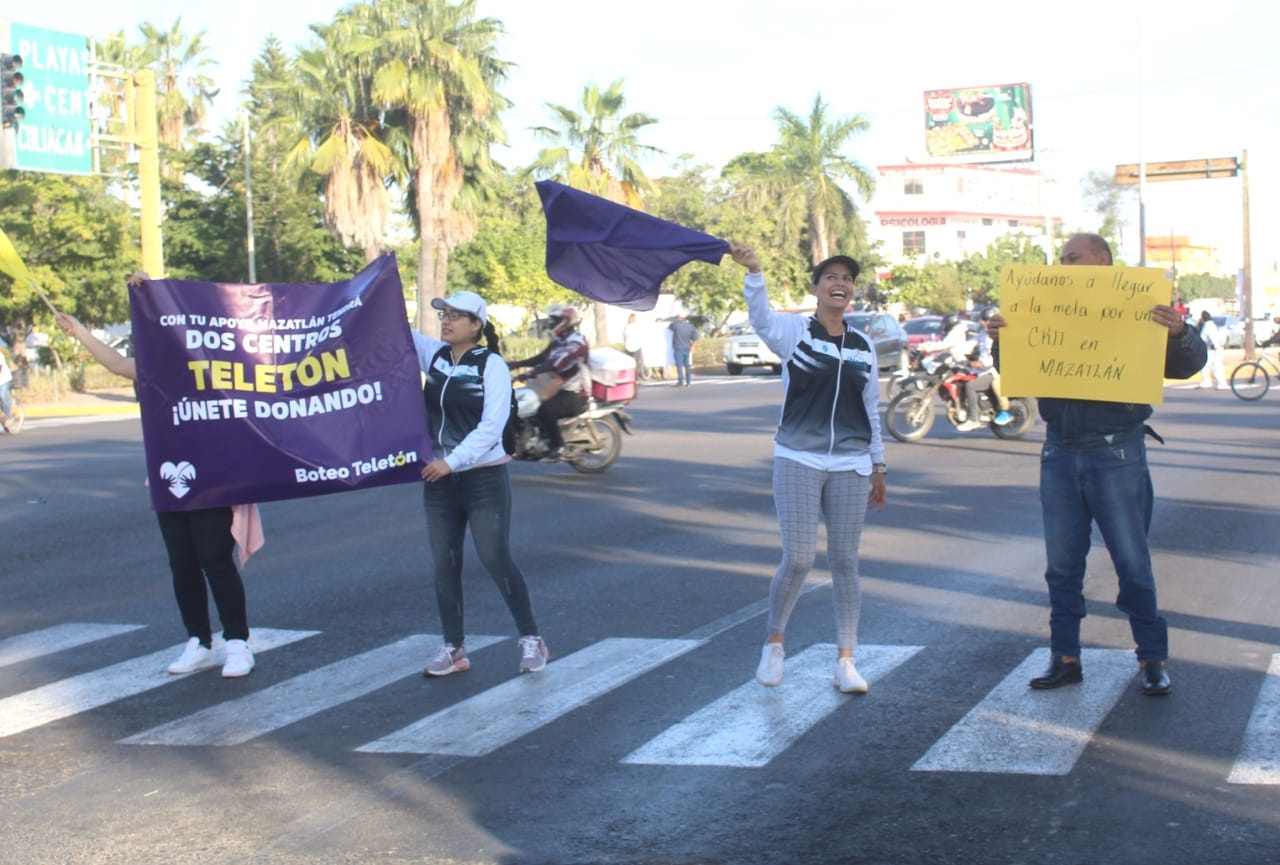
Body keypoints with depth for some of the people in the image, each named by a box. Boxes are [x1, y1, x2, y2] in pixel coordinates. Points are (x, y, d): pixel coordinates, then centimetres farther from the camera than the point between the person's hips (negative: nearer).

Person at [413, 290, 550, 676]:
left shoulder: (492, 365, -10)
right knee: (444, 564, 7)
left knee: (496, 560, -4)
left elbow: (491, 426, -17)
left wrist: (452, 460, -20)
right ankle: (454, 648, 16)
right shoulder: (433, 353, 6)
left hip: (485, 478, -6)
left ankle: (531, 640, 9)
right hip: (439, 477, 6)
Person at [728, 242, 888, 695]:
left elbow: (871, 410, 16)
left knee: (845, 562, 4)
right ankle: (773, 642, 20)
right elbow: (761, 318, -26)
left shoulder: (864, 346, 9)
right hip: (798, 461, -3)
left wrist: (878, 466, 15)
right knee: (798, 560, -4)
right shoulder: (794, 330, -3)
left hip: (851, 466, 3)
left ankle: (845, 660, 13)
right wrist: (753, 272, -43)